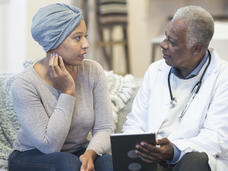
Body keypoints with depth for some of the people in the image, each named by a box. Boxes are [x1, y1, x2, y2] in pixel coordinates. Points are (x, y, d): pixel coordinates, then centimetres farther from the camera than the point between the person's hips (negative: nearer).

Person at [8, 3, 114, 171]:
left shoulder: (93, 71, -6)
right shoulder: (25, 85, -19)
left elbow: (104, 128, -8)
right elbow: (49, 145, -22)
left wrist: (90, 153, -29)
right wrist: (67, 92, -23)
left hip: (78, 153, 3)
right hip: (33, 157, -3)